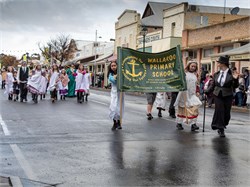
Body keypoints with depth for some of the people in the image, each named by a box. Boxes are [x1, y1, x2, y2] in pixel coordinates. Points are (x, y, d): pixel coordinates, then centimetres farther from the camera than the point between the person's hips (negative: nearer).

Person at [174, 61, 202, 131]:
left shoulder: (195, 75, 13)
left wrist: (197, 91, 11)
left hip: (193, 94, 5)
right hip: (184, 93, -4)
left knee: (194, 108, -9)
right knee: (182, 108, 4)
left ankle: (193, 124, -9)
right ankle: (179, 123, 18)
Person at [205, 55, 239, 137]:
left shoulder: (231, 74, -6)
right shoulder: (216, 74, 4)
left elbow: (235, 86, -4)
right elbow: (212, 85, 12)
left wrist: (235, 79, -21)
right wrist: (206, 92, 3)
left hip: (227, 96, -2)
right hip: (218, 95, 2)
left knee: (226, 112, 5)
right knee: (219, 111, -7)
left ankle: (222, 127, 29)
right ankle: (221, 129, 1)